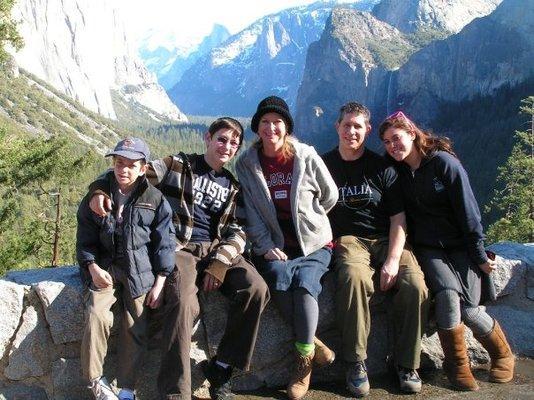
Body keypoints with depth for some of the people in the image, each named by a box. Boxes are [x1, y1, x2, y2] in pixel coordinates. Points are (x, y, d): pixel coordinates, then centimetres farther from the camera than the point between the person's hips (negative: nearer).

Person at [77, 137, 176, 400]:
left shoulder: (154, 199, 2)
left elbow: (163, 242, 1)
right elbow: (85, 238, 9)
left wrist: (159, 284, -6)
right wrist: (93, 267, -8)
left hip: (140, 269, -1)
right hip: (104, 267, 1)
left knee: (136, 326, -11)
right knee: (96, 315, -22)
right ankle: (95, 379, -6)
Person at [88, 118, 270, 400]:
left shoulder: (232, 185, 20)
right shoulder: (178, 165, 8)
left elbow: (237, 230, 11)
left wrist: (219, 264, -7)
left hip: (216, 249, 4)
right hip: (180, 248, -4)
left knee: (256, 288, -23)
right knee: (184, 302, -34)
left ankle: (221, 367, -9)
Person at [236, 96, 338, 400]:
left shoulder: (306, 156, -1)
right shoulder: (246, 164, 3)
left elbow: (330, 196, 10)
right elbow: (251, 214, 0)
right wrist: (267, 247, -10)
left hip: (313, 243, -1)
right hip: (274, 246, 1)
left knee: (304, 283, -29)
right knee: (280, 280, -31)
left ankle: (304, 363, -14)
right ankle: (311, 344, -11)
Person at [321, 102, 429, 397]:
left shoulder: (381, 168, 7)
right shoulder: (324, 165, 10)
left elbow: (398, 218, 2)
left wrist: (393, 260, -12)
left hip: (387, 239, 1)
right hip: (348, 240, -1)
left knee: (415, 284, -28)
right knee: (354, 276, -37)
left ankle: (406, 363, -8)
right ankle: (356, 362, -23)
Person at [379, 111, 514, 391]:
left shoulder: (444, 162, -9)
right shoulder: (396, 171, 4)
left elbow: (467, 210, -9)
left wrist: (479, 255, -9)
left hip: (460, 245, -2)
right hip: (428, 248, 2)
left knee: (469, 310, -16)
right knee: (448, 293, -27)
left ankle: (502, 354, 15)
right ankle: (456, 363, -7)